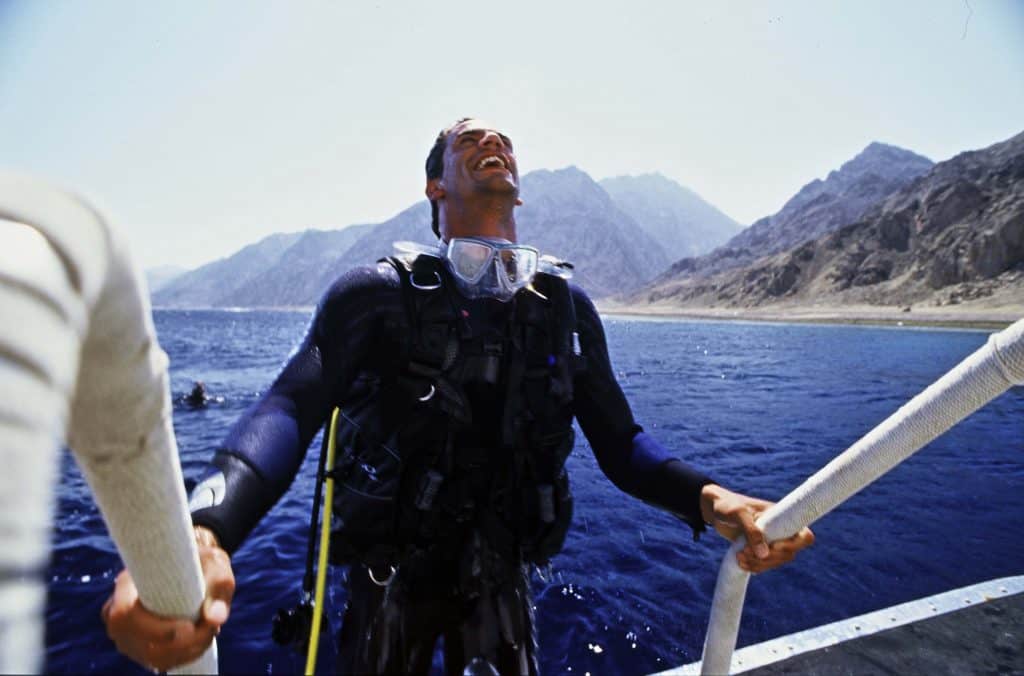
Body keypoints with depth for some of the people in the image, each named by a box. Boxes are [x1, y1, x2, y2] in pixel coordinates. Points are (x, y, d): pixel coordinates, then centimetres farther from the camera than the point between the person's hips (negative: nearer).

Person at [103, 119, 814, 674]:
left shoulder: (568, 307, -4)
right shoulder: (377, 292, -13)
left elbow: (620, 442, -5)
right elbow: (291, 407, -26)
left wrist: (711, 498, -24)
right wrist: (205, 531, -46)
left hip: (501, 575, 3)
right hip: (393, 574, -1)